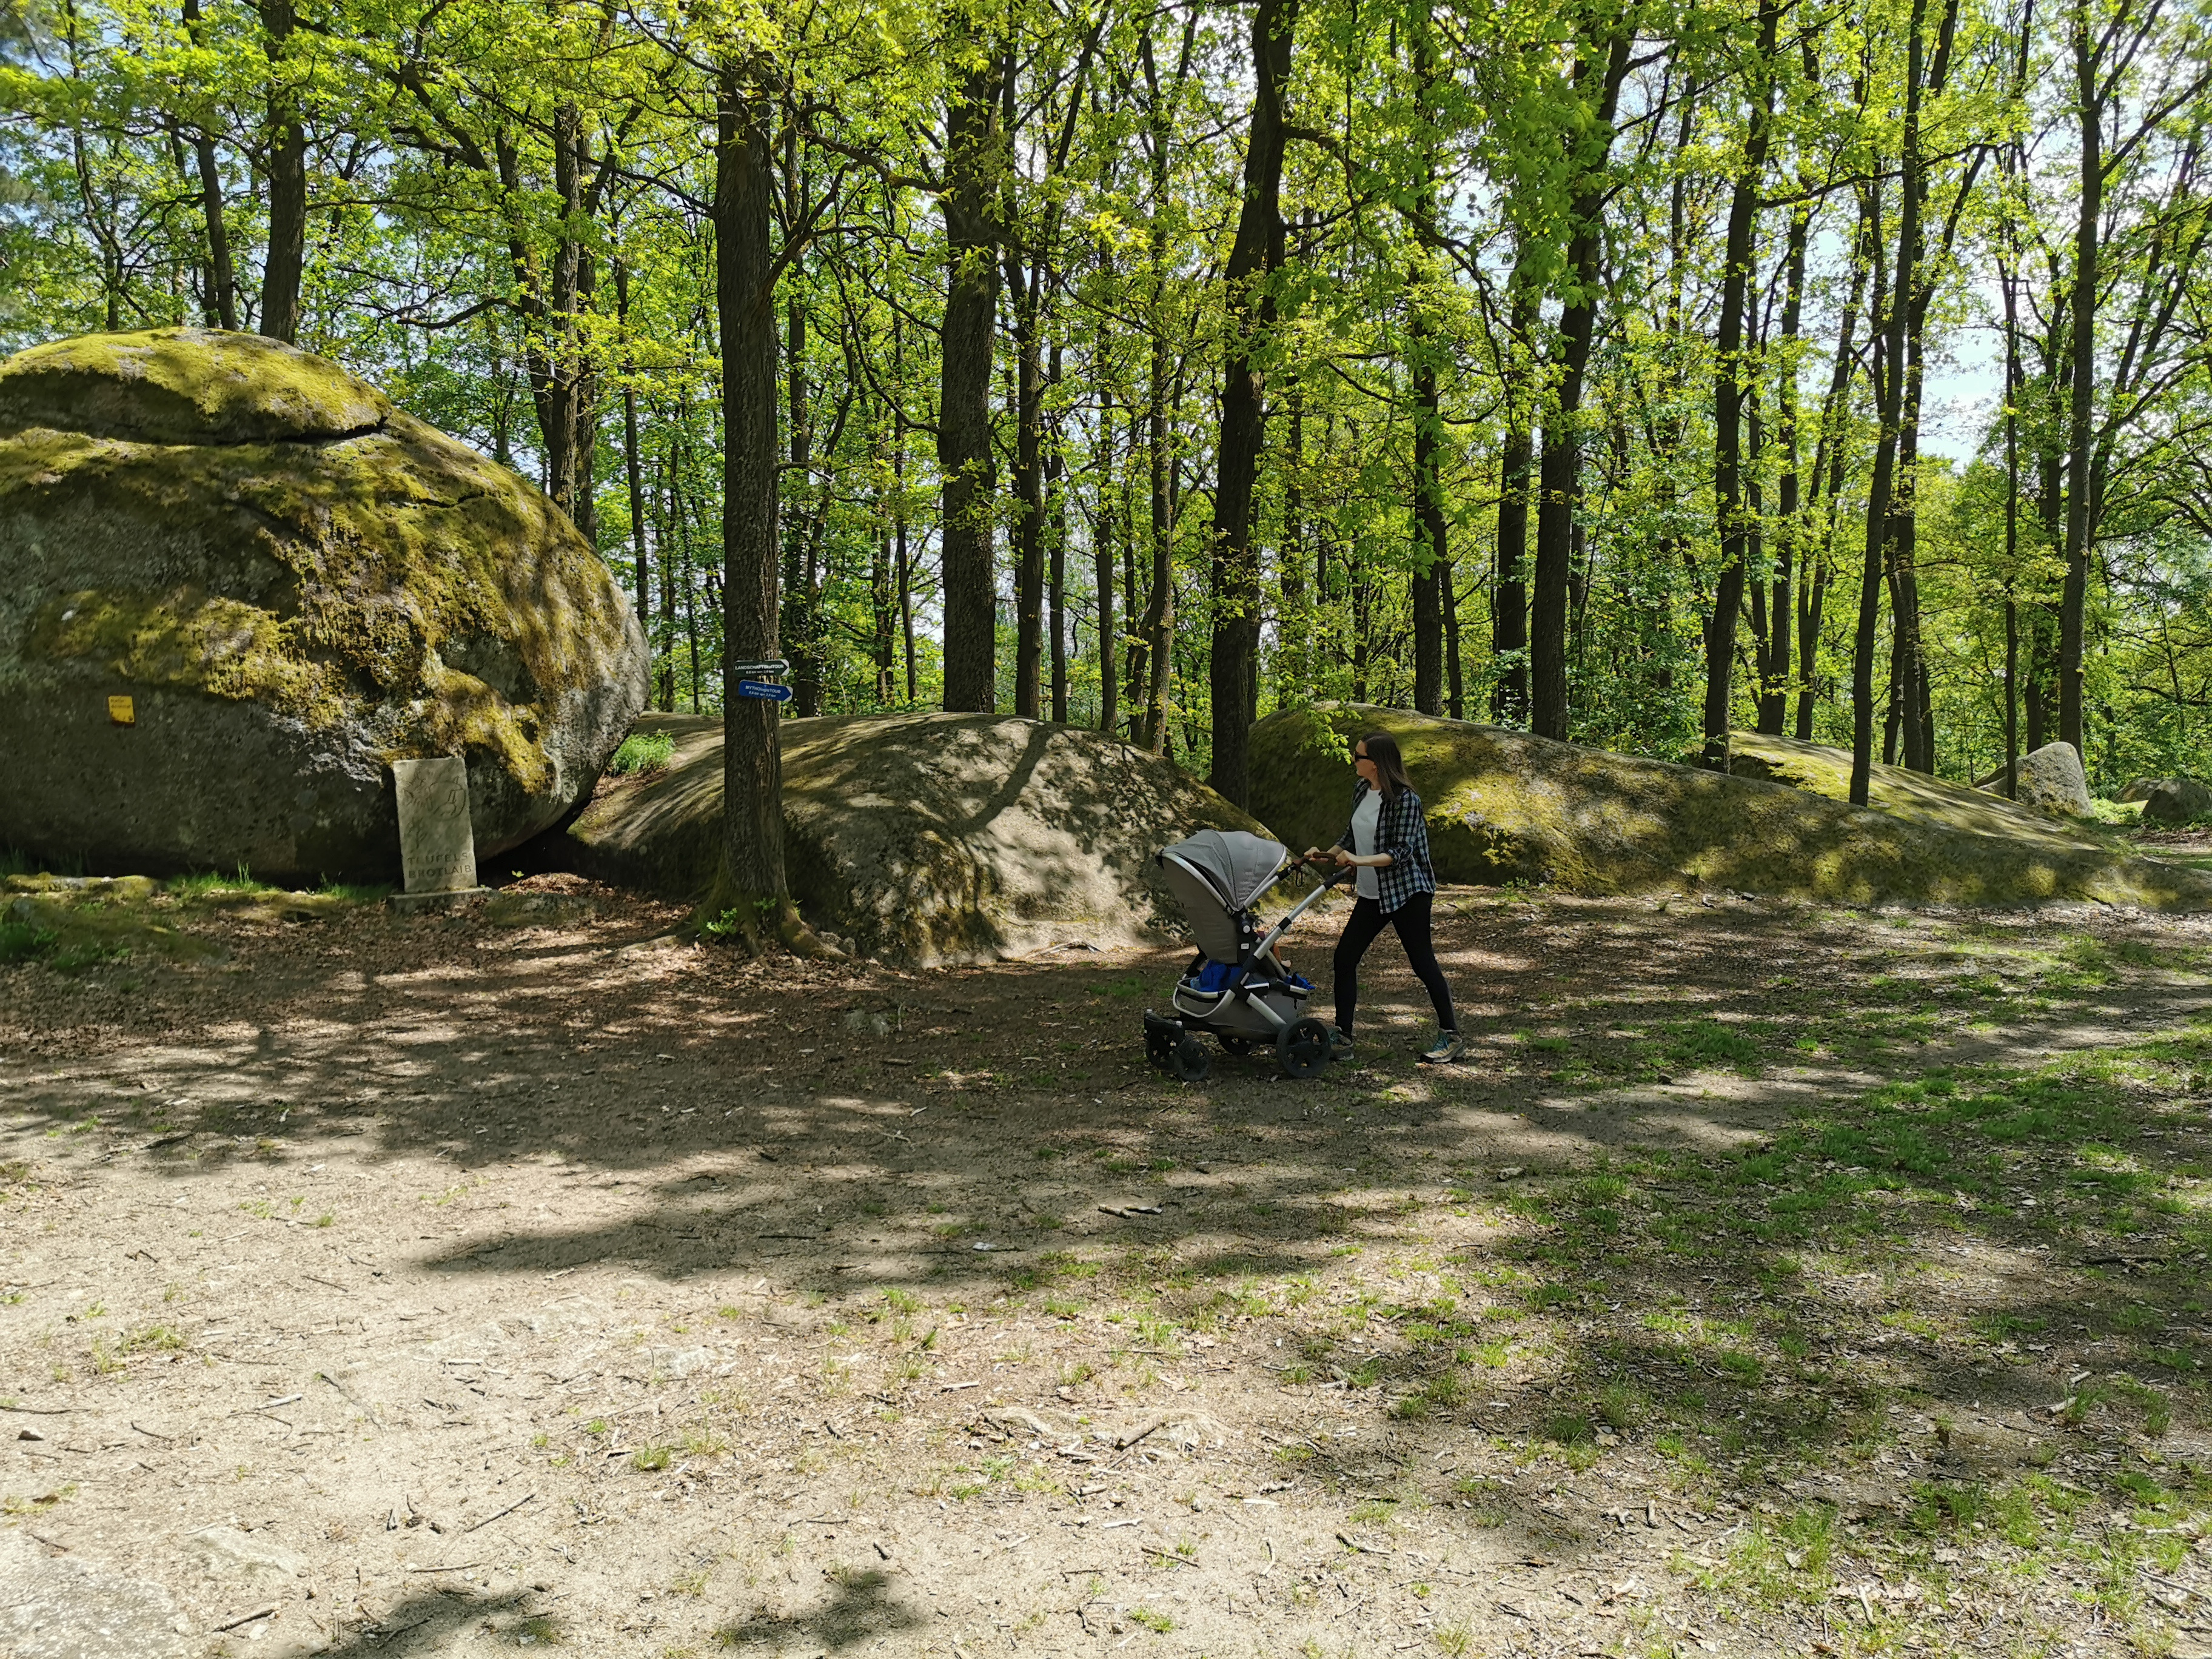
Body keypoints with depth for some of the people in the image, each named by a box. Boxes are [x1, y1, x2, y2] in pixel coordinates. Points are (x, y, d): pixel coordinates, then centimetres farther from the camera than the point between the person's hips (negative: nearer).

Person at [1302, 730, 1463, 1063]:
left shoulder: (1404, 799, -17)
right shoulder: (1361, 792, 7)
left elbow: (1401, 852, -21)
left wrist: (1359, 861, -31)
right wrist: (1325, 855, 3)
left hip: (1407, 893, -8)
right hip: (1371, 895, 8)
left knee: (1423, 962, -1)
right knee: (1344, 957, 1)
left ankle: (1450, 1037, 13)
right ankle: (1341, 1039, 8)